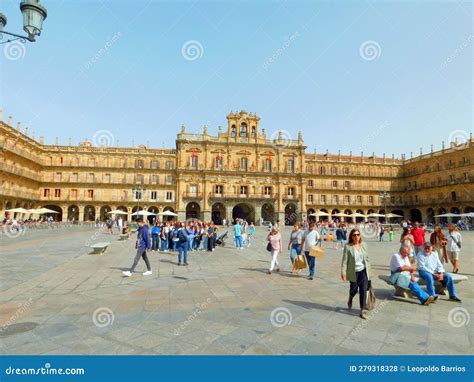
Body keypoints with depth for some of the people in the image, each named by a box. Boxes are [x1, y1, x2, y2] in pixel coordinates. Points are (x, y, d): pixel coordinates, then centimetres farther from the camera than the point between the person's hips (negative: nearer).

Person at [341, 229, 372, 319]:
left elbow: (367, 258, 10)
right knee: (354, 289, 11)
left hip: (363, 271, 3)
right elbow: (344, 260, -12)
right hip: (353, 272, -2)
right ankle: (350, 300, 44)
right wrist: (343, 272, -17)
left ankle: (363, 310, 8)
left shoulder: (363, 245, 1)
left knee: (363, 290, -2)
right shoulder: (348, 246, -12)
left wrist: (368, 269, 12)